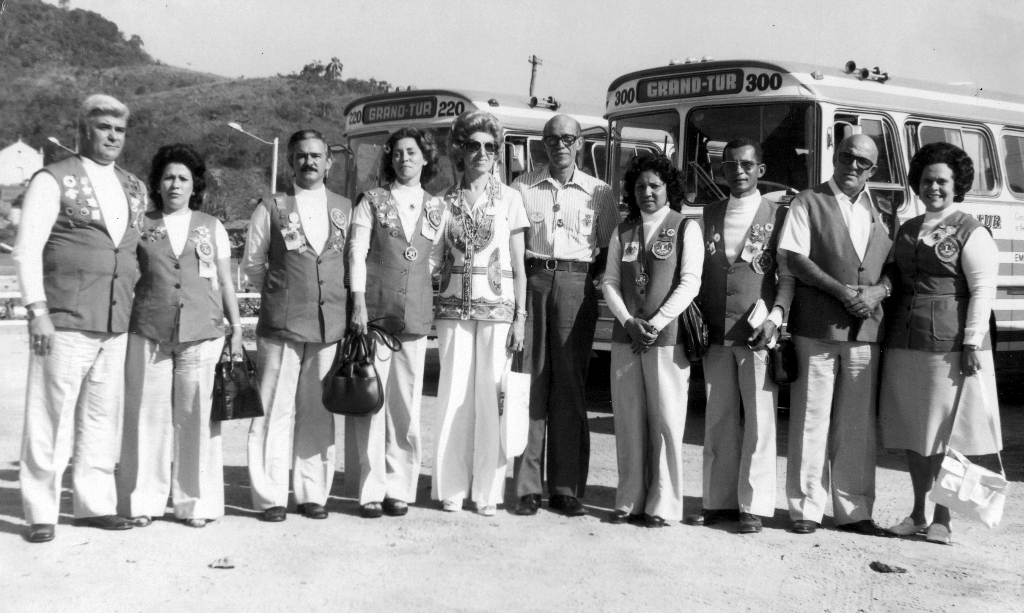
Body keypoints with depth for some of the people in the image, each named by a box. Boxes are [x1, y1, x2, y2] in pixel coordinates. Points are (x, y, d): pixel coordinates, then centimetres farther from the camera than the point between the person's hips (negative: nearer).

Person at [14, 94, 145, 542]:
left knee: (103, 415, 9)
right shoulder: (53, 180, -2)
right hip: (65, 321, -5)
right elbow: (26, 249, -6)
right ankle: (41, 512, 7)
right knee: (51, 415, -2)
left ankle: (94, 503, 19)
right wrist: (37, 310, -13)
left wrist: (138, 305, 13)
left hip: (116, 324, 5)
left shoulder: (134, 189, 15)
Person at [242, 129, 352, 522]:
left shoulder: (346, 210, 11)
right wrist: (281, 294, 11)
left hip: (331, 324, 2)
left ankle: (313, 493, 14)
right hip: (281, 325, -2)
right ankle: (271, 495, 3)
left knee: (318, 411, 5)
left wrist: (350, 306, 8)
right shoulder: (272, 207, 5)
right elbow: (252, 263, 11)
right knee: (276, 409, -3)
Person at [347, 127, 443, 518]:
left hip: (416, 316, 2)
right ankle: (372, 489, 2)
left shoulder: (435, 207, 13)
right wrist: (359, 303, -9)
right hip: (374, 311, -2)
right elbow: (357, 254, 0)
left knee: (407, 405, 2)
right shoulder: (372, 201, 6)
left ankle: (400, 488, 10)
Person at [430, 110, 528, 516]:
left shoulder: (509, 199, 6)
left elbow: (519, 266, 5)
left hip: (497, 306, -1)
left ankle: (488, 490, 6)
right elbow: (434, 258, 10)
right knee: (454, 395, 1)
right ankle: (451, 487, 10)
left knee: (490, 397, -2)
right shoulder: (446, 201, 9)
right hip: (454, 307, 1)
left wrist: (520, 317, -2)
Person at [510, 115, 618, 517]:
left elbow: (610, 249, 13)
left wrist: (588, 274, -1)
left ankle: (566, 487, 5)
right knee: (530, 382, -3)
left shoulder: (599, 192, 11)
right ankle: (528, 487, 0)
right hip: (532, 281, 0)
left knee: (570, 385, 0)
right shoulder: (523, 186, 12)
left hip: (576, 286, 0)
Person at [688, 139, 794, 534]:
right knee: (718, 420, 8)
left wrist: (775, 317, -15)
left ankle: (754, 505, 5)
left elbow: (789, 274, -2)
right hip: (715, 334, 4)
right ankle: (719, 501, 15)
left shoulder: (777, 216, 3)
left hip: (758, 333, -3)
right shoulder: (709, 216, 14)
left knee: (759, 420, -2)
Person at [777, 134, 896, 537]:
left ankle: (854, 510, 14)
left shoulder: (879, 212, 17)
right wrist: (841, 291, -15)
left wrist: (879, 290, -6)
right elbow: (795, 260, -6)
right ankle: (806, 507, 6)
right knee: (811, 420, -1)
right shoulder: (809, 202, 4)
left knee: (858, 425, 7)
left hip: (865, 330, 4)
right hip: (816, 328, -4)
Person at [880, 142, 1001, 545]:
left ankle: (942, 518, 9)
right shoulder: (907, 230, 16)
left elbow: (982, 290, -8)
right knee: (912, 431, 10)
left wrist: (972, 343, -15)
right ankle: (917, 513, 21)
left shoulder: (971, 232, -2)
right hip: (904, 344, 6)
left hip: (949, 345, -6)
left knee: (945, 433, 0)